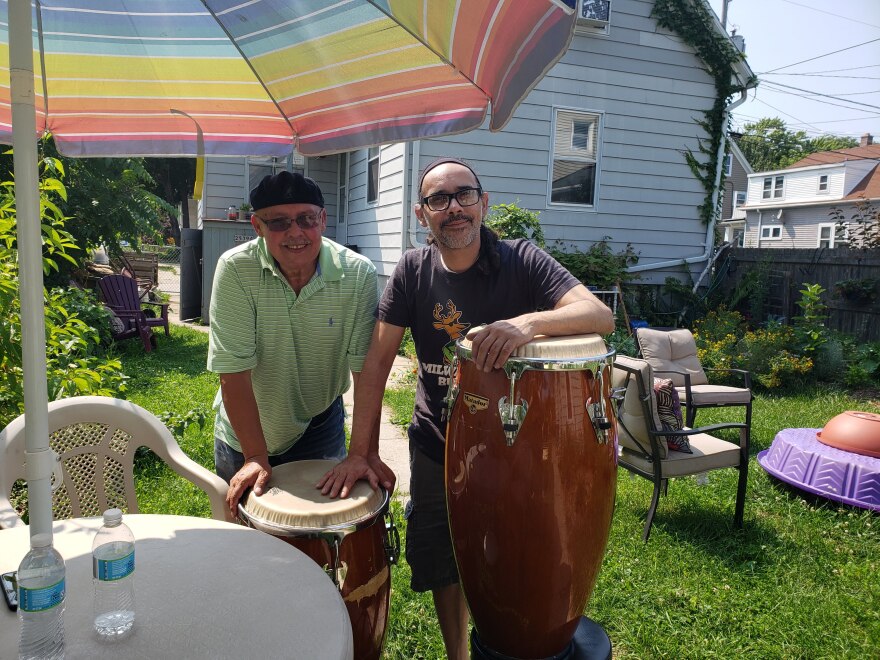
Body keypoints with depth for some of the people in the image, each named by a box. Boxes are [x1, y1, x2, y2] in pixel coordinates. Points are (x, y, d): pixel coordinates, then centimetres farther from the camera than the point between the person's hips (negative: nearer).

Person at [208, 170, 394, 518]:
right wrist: (255, 457, -23)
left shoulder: (358, 274, -19)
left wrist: (369, 453, -21)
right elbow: (234, 370, -22)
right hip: (245, 428, 0)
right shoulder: (235, 270, -22)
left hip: (319, 424, 1)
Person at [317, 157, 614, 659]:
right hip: (436, 446, 2)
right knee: (441, 565, 16)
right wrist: (360, 452, -9)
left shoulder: (522, 261, -14)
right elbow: (378, 360, -6)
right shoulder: (413, 271, -7)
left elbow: (602, 316, -26)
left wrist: (530, 322, -46)